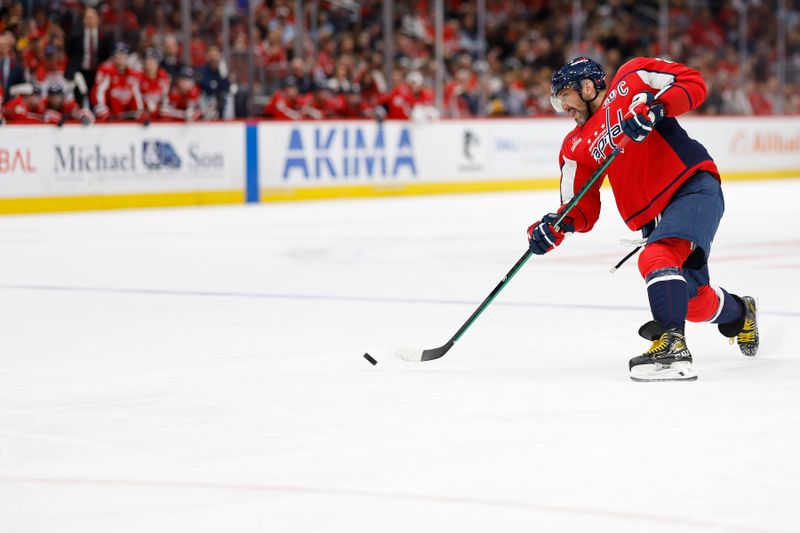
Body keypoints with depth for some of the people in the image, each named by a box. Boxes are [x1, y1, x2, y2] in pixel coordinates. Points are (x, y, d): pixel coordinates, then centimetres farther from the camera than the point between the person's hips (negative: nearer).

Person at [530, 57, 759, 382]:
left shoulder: (631, 78, 1)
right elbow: (584, 210, 11)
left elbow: (693, 84, -6)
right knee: (693, 301, 8)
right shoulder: (576, 147, 15)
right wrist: (558, 226, -8)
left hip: (694, 187, -7)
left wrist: (654, 107, -20)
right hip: (656, 218, 7)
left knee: (656, 258, -30)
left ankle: (671, 345, -38)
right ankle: (740, 313, 40)